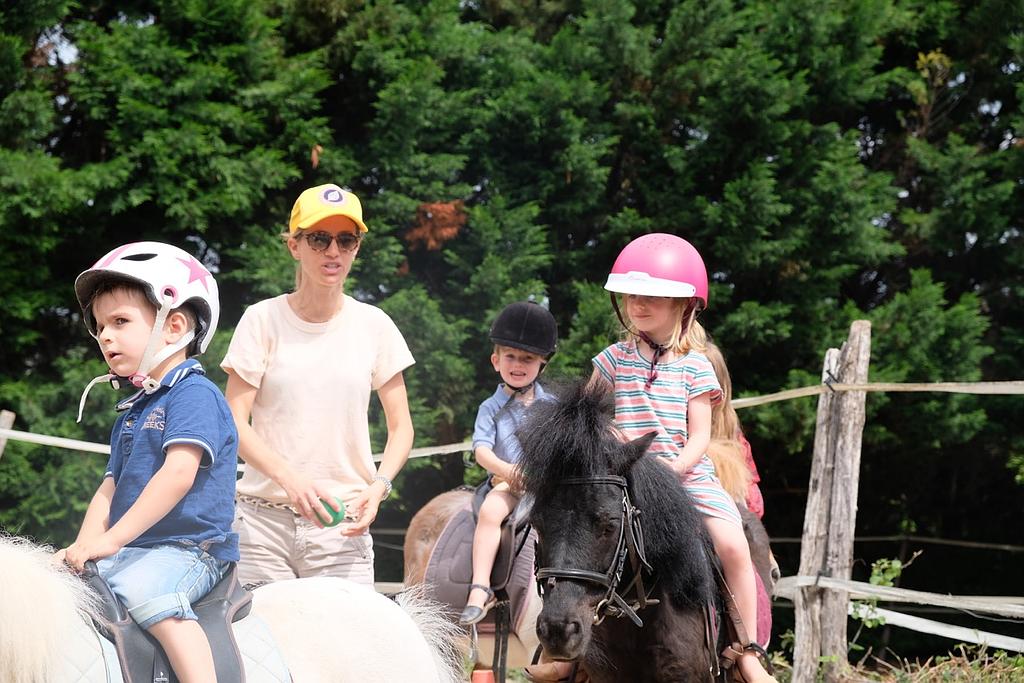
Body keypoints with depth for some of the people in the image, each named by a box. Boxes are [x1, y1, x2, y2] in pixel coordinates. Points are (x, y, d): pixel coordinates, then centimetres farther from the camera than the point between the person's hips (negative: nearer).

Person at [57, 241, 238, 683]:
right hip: (134, 549, 9)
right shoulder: (131, 410, 20)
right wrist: (85, 543, -2)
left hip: (190, 549, -9)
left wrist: (112, 538, -23)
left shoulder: (194, 394, -9)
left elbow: (178, 474, -22)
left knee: (143, 589, -35)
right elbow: (111, 486, 18)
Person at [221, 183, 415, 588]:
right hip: (263, 519, -1)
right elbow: (235, 423, -4)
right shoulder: (263, 320, 2)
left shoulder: (373, 326, 7)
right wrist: (289, 477, -20)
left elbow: (400, 426, 10)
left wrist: (378, 486, -10)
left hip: (342, 524, 1)